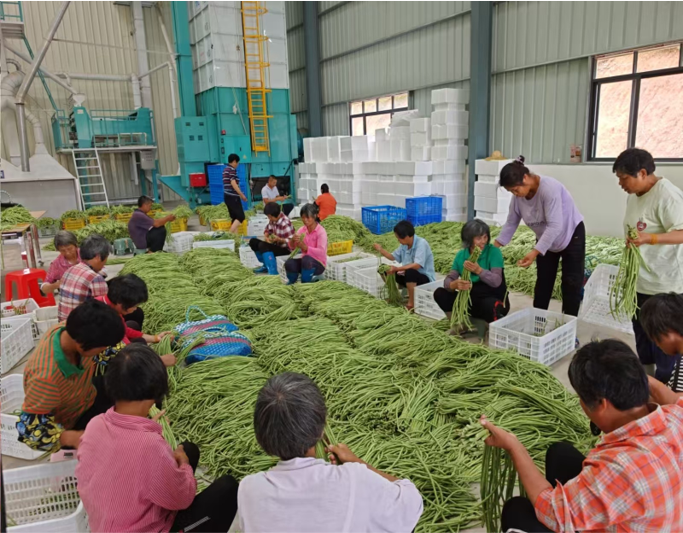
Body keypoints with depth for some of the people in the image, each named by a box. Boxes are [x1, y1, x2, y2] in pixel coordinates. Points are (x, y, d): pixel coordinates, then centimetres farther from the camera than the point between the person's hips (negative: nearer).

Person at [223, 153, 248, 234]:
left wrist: (239, 194, 25)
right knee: (241, 216, -8)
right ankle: (230, 234, -16)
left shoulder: (226, 170, 17)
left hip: (228, 196, 10)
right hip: (233, 197, -10)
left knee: (235, 217, 12)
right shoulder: (232, 170, -12)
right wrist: (242, 195, -14)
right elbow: (233, 184, -19)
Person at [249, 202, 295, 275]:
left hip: (285, 249, -9)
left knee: (262, 245, -30)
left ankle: (273, 272, -33)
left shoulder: (285, 223, -25)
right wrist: (266, 237, -8)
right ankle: (266, 265, 13)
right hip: (276, 245, 9)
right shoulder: (273, 219, -1)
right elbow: (268, 229, 14)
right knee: (253, 242, 4)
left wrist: (278, 239, -37)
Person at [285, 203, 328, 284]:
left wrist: (305, 247, -36)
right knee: (289, 263, -25)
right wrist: (292, 241, -24)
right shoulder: (302, 230, 4)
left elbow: (321, 252, -24)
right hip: (305, 262, 5)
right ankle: (292, 283, 5)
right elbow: (291, 247, 0)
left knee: (306, 259, -37)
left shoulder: (321, 231, -14)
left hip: (318, 264, -5)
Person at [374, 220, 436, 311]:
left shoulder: (421, 243, -22)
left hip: (426, 279, -8)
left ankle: (411, 304, -23)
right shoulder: (404, 245, 1)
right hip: (410, 277, 8)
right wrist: (381, 250, -1)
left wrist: (397, 268, -33)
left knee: (409, 272, -38)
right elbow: (393, 257, 15)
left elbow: (417, 265, -32)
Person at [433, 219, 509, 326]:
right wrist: (455, 284, -34)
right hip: (471, 301, 4)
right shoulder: (461, 255, -1)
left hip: (494, 300, -4)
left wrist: (478, 270, -41)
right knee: (439, 293, -13)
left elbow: (496, 281, -24)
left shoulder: (494, 252, -13)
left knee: (490, 305, -40)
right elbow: (448, 280, -10)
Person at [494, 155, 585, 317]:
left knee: (571, 284, -2)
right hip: (545, 240, 6)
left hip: (571, 235, -6)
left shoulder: (549, 188, -35)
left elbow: (554, 226, -39)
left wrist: (535, 252, -44)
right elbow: (511, 223, -2)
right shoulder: (518, 197, -15)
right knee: (543, 282, 10)